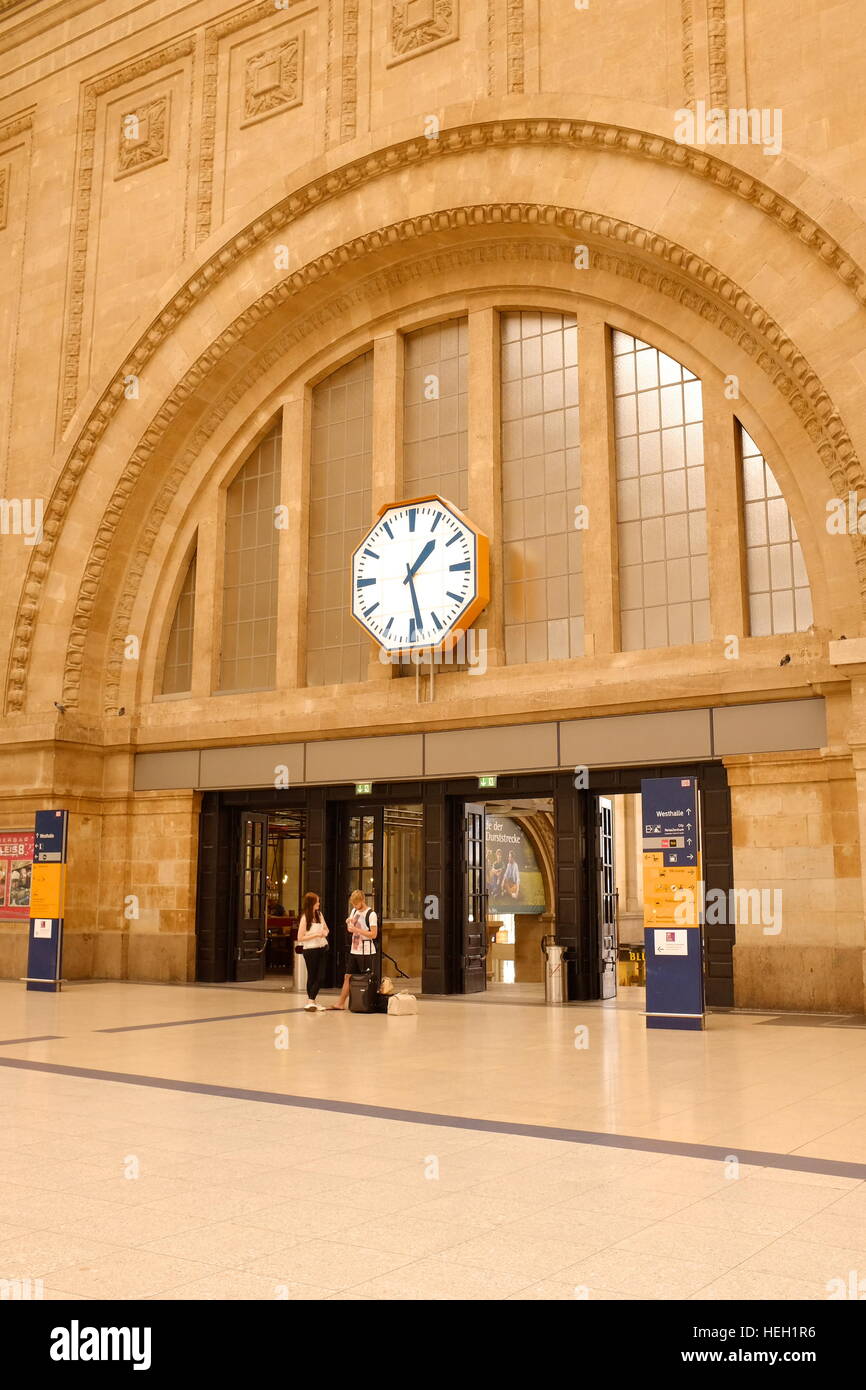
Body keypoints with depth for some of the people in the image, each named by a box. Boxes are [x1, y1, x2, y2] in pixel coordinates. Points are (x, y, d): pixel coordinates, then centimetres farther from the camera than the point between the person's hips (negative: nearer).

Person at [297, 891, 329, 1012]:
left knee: (321, 976, 0)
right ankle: (311, 1001, 12)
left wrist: (325, 933, -3)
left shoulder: (319, 914, 7)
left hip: (322, 948, 5)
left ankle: (312, 1001, 7)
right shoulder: (305, 917, -11)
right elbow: (300, 938, -13)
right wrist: (316, 935, -19)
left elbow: (326, 929, 20)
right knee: (312, 976, 3)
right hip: (310, 950, -5)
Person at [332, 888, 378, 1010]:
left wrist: (357, 930, -21)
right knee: (348, 977, 7)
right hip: (354, 950, 7)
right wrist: (349, 923, -4)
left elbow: (374, 934, -17)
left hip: (367, 952, -7)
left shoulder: (371, 914, -13)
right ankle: (341, 1003, 12)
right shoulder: (354, 911, 10)